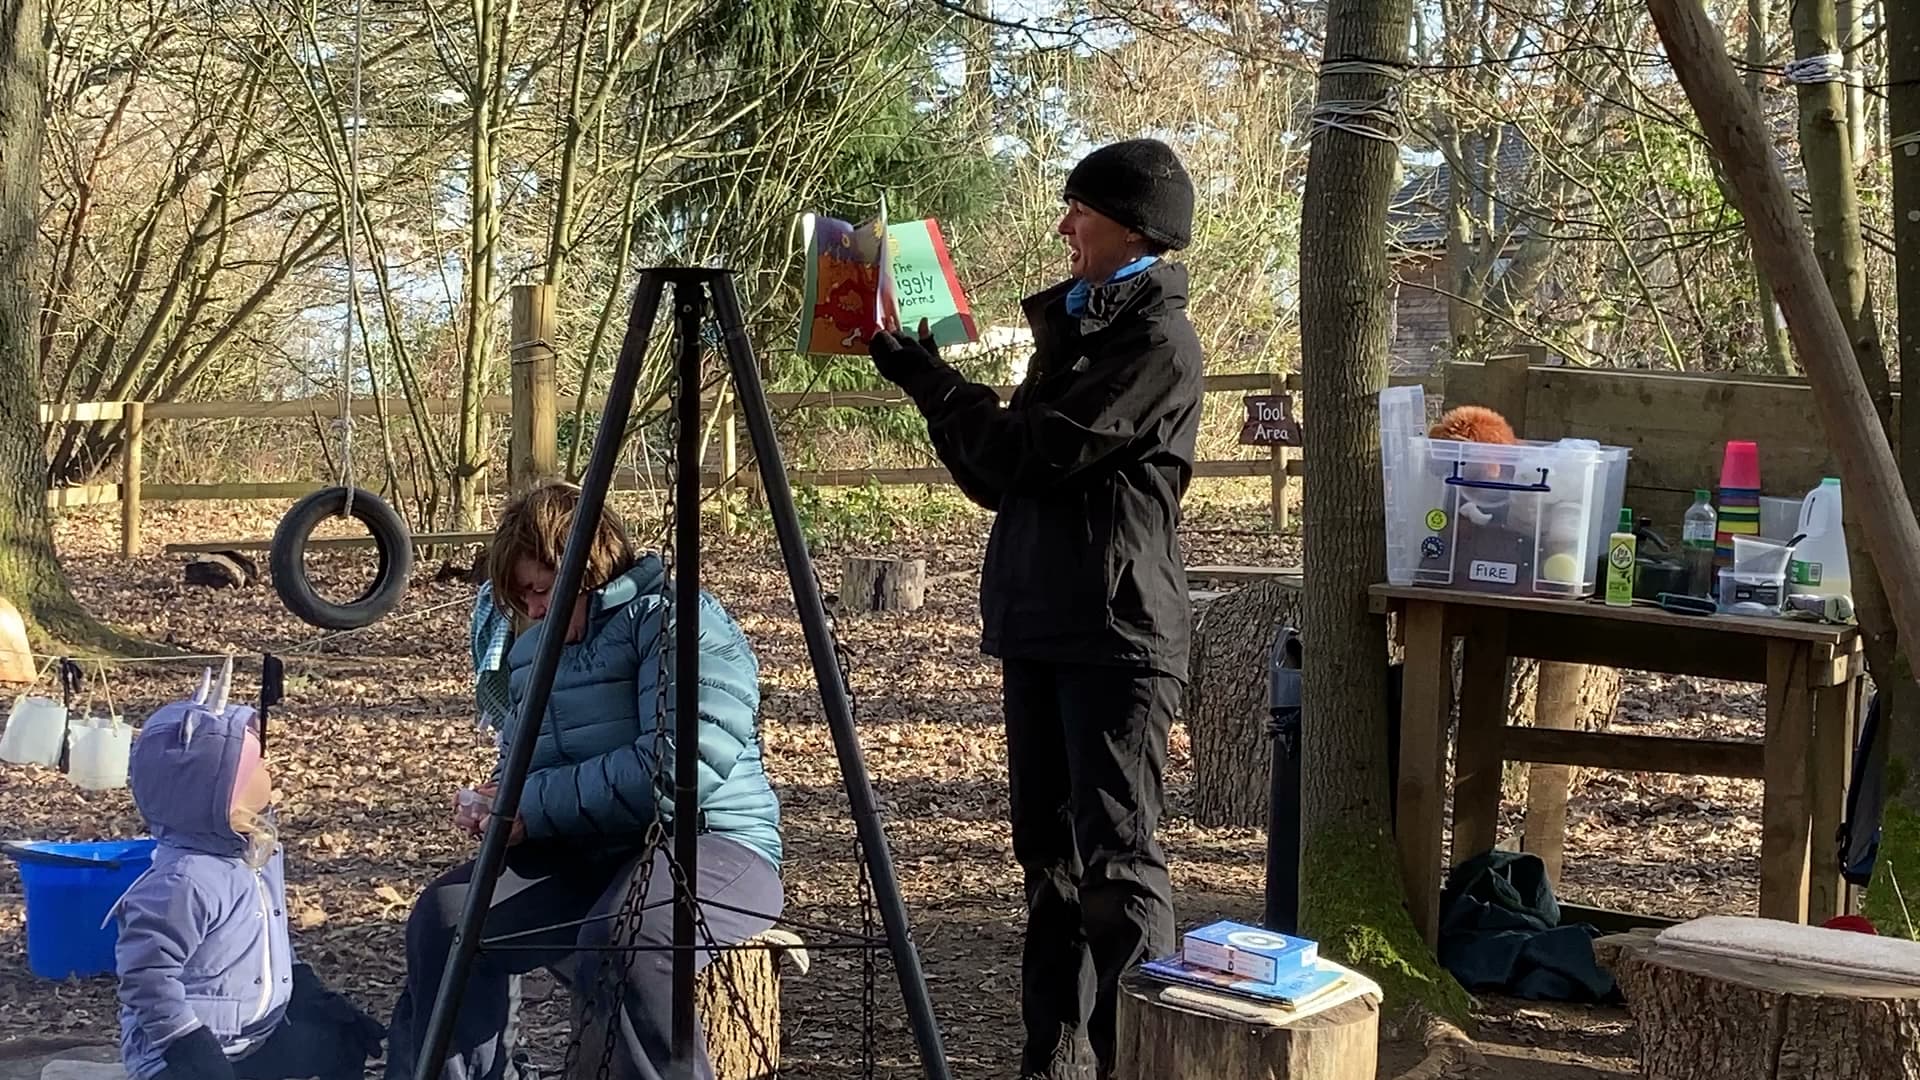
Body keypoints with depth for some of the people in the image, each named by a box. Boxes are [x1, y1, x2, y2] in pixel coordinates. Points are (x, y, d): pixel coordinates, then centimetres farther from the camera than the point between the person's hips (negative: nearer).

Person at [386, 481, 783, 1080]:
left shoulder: (677, 620, -11)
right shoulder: (531, 650, 17)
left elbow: (680, 768, -22)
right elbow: (522, 762, 26)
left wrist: (536, 808, -17)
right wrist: (493, 808, 0)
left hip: (710, 840, -8)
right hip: (584, 854, 8)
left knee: (621, 945, -37)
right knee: (444, 917, -12)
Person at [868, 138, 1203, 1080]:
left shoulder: (1158, 341, -8)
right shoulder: (1074, 325, 19)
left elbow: (1038, 450, -16)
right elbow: (998, 475, 19)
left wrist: (929, 381, -6)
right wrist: (931, 385, 7)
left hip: (1116, 632, -9)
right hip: (1039, 627, 9)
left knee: (1117, 861, -9)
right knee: (1049, 854, 10)